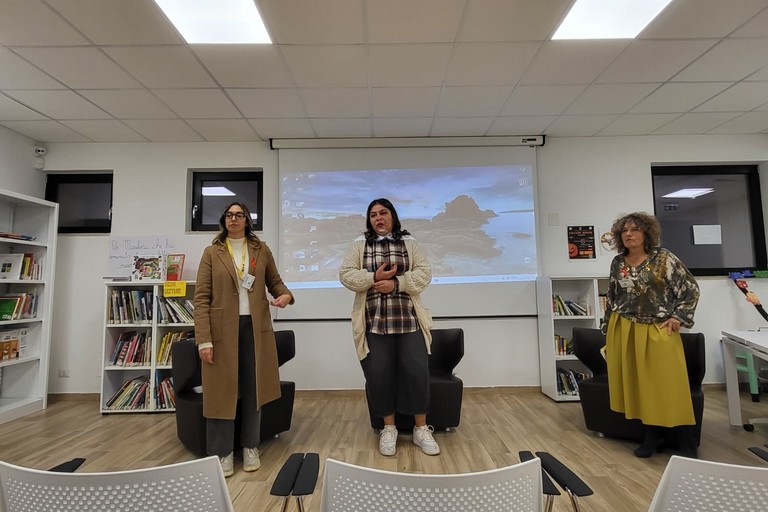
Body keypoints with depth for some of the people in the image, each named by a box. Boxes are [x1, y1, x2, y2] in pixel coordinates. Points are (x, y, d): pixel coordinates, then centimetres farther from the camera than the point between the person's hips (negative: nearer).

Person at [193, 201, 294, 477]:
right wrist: (203, 339, -10)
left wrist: (286, 295, -10)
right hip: (222, 329, -1)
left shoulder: (261, 250, 7)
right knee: (222, 390, 6)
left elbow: (274, 281, 15)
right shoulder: (211, 253, 2)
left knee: (253, 388, 10)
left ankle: (250, 447, 28)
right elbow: (201, 298, -3)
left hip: (255, 327, 2)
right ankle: (222, 452, 23)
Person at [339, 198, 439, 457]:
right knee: (379, 374, 4)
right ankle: (388, 428, 24)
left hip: (408, 319, 0)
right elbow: (346, 275, 0)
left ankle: (421, 429, 19)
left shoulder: (409, 243, 8)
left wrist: (396, 283, -15)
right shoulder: (359, 245, 9)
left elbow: (424, 273, -1)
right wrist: (374, 278, -14)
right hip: (374, 321, 0)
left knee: (417, 371, 0)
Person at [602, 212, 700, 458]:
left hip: (658, 331, -3)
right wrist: (609, 331, 11)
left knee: (668, 385, 1)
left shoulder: (664, 258, -5)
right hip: (625, 332, 3)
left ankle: (687, 444, 18)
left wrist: (679, 317, -6)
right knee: (640, 386, 8)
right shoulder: (618, 263, 4)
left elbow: (691, 289, 0)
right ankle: (653, 436, 22)